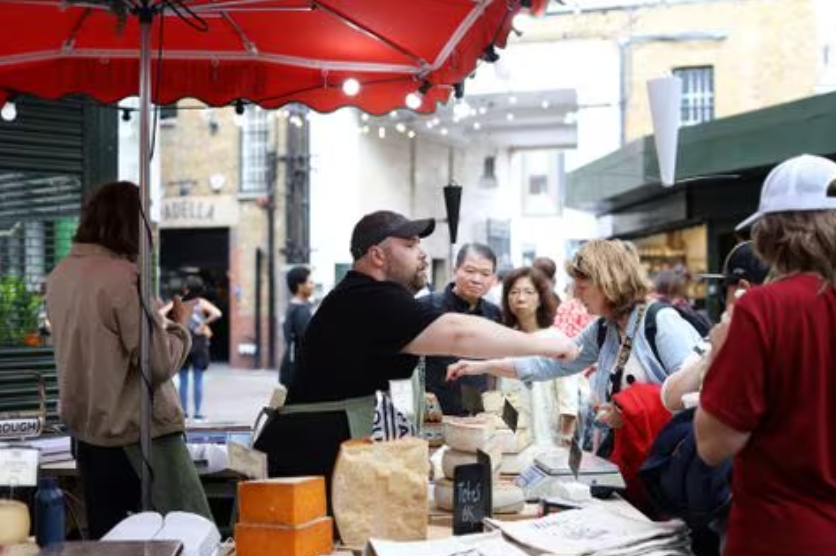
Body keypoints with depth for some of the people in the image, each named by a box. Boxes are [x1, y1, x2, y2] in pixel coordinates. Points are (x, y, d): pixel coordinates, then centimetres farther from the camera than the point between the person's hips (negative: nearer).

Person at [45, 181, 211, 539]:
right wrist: (180, 323, -2)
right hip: (139, 433, -8)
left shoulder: (59, 276, 6)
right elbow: (160, 363, -18)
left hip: (87, 435, 8)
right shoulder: (123, 276, -18)